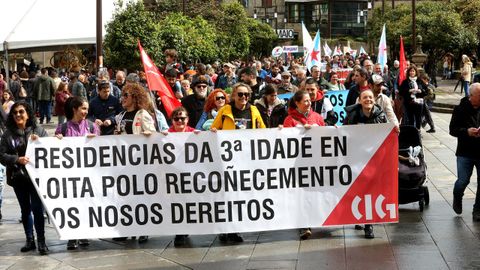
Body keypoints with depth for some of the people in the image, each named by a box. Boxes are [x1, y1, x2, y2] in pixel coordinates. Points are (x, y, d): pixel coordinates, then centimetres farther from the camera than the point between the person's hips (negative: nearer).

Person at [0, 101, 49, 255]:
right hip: (18, 177, 2)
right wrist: (17, 159, -18)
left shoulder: (38, 131, 1)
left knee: (37, 209, -6)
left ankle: (41, 241, 1)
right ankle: (29, 240, 21)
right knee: (25, 209, 11)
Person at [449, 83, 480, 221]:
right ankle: (457, 199, 30)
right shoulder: (460, 109, -4)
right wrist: (467, 131, -21)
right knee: (462, 181, -4)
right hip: (465, 153, -2)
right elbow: (453, 129, -3)